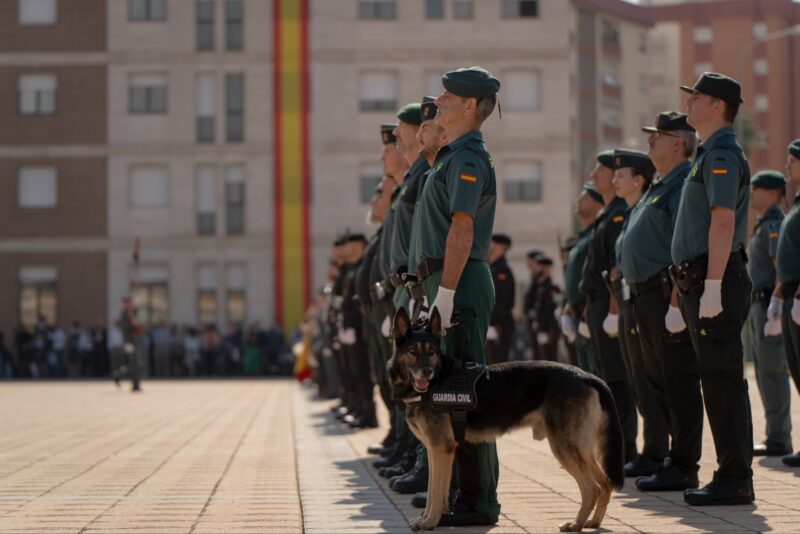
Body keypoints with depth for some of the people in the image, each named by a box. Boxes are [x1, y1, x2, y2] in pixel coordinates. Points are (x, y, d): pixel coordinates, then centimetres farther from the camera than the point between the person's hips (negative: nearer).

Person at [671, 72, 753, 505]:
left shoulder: (722, 155, -11)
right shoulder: (710, 155, 20)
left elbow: (723, 221, -20)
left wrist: (713, 286, -25)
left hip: (715, 283, -10)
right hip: (701, 283, 10)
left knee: (723, 379, -9)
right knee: (720, 379, 10)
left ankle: (735, 481, -8)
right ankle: (733, 476, 13)